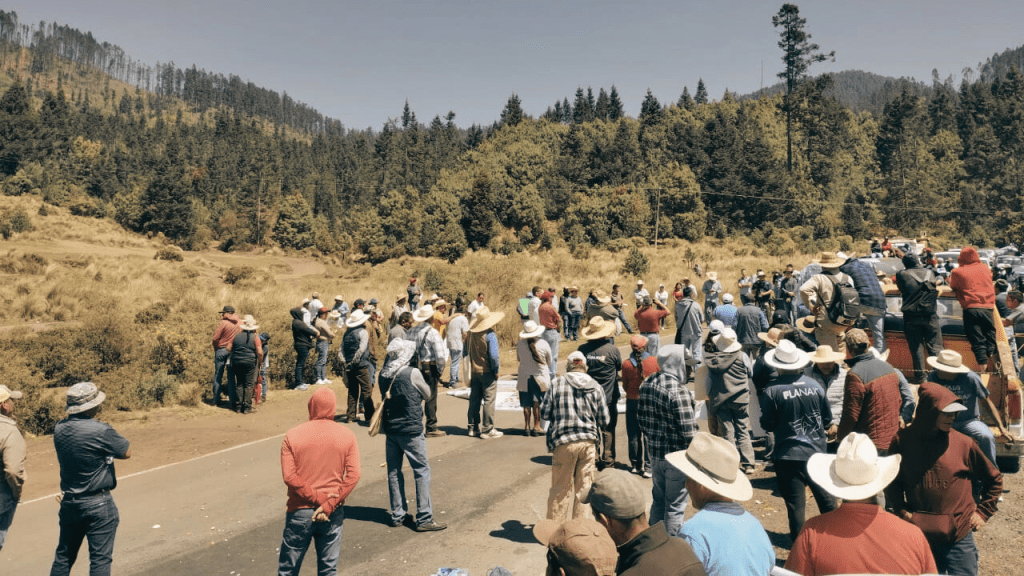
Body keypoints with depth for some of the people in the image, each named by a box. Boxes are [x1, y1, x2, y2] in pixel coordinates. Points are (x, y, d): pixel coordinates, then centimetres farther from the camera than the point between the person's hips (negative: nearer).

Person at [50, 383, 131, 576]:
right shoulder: (100, 431, -22)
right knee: (100, 559, 4)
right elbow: (127, 452, -10)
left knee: (64, 556, 21)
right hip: (98, 505, -6)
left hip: (69, 502, 7)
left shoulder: (59, 429, -2)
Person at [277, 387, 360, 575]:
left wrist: (317, 498, -9)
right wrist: (328, 505, -10)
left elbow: (289, 476, -13)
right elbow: (353, 476, -10)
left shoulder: (292, 436, -6)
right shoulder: (347, 436, -3)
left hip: (300, 511, -1)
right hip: (333, 514, 1)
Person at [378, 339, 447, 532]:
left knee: (394, 472, 13)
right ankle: (424, 518, 4)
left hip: (390, 429, 6)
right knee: (422, 471, 3)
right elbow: (427, 395, 0)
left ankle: (397, 515, 22)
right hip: (411, 430, -6)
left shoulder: (384, 374, 2)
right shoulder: (413, 373, -14)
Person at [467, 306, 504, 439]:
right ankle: (487, 430, 3)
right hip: (487, 372, -7)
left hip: (474, 371, 7)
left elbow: (467, 351, 13)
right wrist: (496, 370, -9)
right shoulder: (490, 335, -17)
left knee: (474, 399, 14)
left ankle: (473, 427, 23)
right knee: (489, 400, 0)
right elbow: (493, 355, -21)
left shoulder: (472, 334, 4)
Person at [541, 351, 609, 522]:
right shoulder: (596, 387, 3)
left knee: (561, 487, 9)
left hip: (564, 443, -2)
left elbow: (544, 413, 0)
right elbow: (604, 420, 5)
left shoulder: (557, 384, -3)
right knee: (584, 486, 12)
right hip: (588, 442, 2)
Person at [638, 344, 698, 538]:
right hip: (676, 456, -8)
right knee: (676, 504, 7)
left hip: (655, 452, 8)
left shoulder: (647, 384, 3)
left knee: (659, 499, 22)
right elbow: (688, 429, -20)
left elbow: (641, 418, 11)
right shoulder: (678, 391, -22)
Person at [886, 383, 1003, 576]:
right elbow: (892, 482, 8)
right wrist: (902, 511, -1)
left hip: (959, 538, -1)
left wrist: (983, 512, 6)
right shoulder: (902, 441, -5)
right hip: (918, 534, 1)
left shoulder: (963, 443, -5)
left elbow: (994, 479, 10)